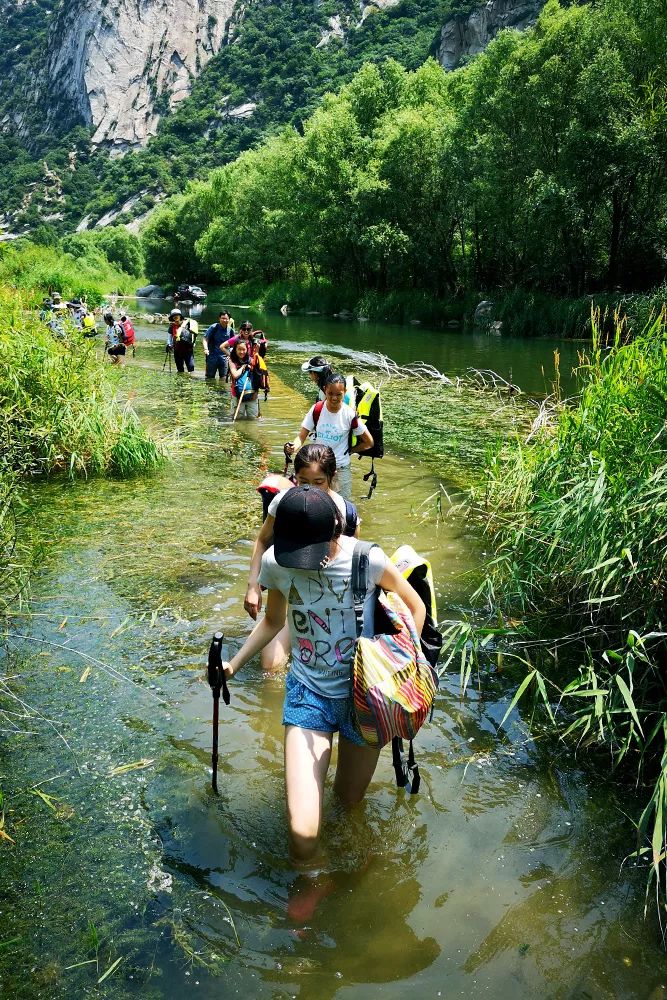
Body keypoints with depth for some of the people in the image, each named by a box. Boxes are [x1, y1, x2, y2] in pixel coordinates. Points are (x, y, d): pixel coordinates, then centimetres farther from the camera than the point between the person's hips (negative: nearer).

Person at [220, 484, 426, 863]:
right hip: (309, 694, 0)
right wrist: (233, 665, 3)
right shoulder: (275, 562, -11)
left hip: (364, 694, 0)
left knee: (350, 799, 17)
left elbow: (416, 607, 0)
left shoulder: (368, 559, -18)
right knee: (302, 834, -14)